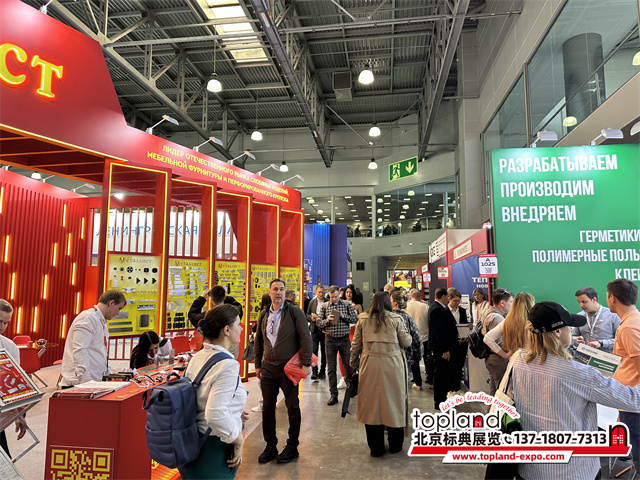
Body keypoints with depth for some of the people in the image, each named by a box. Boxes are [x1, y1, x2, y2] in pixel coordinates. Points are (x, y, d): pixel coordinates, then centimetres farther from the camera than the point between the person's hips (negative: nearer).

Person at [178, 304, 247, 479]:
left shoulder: (197, 358, 2)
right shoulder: (227, 365, -23)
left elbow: (199, 401, 10)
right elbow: (216, 415, -30)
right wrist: (238, 441, -16)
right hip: (213, 450, -8)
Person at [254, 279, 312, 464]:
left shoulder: (294, 312, -8)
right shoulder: (264, 315, 7)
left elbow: (306, 337, -10)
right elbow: (259, 341, 15)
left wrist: (306, 363, -15)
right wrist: (258, 364, 14)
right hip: (268, 367, 5)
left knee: (292, 407, 7)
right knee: (267, 407, 10)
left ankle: (292, 447, 23)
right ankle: (270, 446, 26)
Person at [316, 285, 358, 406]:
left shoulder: (347, 305, 3)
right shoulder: (324, 306, 4)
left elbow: (355, 319, 0)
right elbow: (318, 322, 3)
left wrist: (344, 316, -16)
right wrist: (326, 320, -17)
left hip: (344, 339, 0)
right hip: (330, 340, 1)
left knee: (349, 365, 5)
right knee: (331, 368, 4)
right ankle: (333, 395, 12)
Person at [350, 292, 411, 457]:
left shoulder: (363, 320, 2)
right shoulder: (395, 319, -3)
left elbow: (356, 345, 7)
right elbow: (406, 342, 4)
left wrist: (354, 362, 20)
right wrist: (409, 336, 25)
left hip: (370, 365, 1)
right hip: (392, 365, -1)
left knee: (372, 404, 10)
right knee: (393, 402, 12)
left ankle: (376, 448, 20)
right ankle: (395, 446, 26)